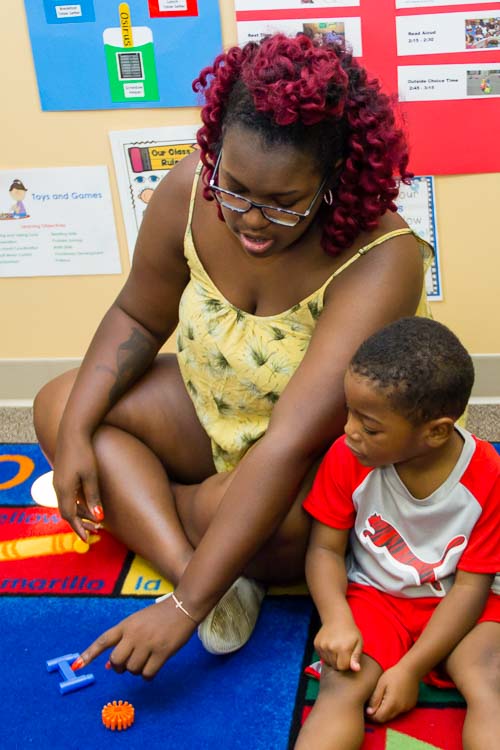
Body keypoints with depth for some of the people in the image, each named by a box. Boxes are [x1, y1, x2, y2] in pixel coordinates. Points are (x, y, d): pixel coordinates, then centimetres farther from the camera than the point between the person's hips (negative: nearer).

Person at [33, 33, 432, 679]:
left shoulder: (380, 260, -35)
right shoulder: (188, 193, -19)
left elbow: (291, 445, -40)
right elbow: (137, 318, -1)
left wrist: (183, 609, -41)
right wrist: (75, 432, -15)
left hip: (327, 451, -6)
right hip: (211, 410, 6)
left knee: (251, 513, -37)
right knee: (58, 405, -7)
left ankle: (127, 499, -3)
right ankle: (193, 569, -20)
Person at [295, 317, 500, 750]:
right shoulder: (347, 458, -14)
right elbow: (326, 549, -4)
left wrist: (411, 668, -18)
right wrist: (337, 618, -24)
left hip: (455, 604, 0)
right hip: (375, 597, 1)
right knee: (341, 688, -25)